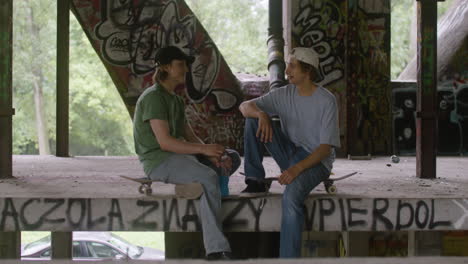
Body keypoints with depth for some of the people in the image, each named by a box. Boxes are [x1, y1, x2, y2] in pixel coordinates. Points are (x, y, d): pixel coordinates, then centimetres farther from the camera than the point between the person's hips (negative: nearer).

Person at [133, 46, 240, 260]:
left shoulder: (175, 100, 18)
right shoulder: (153, 97, -13)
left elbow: (190, 137, 12)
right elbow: (164, 141, -23)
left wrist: (212, 154, -7)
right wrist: (203, 149, -27)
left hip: (180, 154, 10)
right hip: (158, 161, -10)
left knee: (232, 159, 4)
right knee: (208, 178, -33)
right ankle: (216, 250, -38)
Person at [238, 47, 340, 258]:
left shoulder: (326, 101, -13)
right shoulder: (284, 94, 3)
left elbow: (326, 147, -17)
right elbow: (244, 106, 0)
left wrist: (297, 169, -31)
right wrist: (261, 114, -25)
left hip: (316, 161, -6)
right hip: (291, 154, 6)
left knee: (292, 194, -38)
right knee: (253, 118, -10)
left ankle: (289, 257, -35)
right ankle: (255, 182, -6)